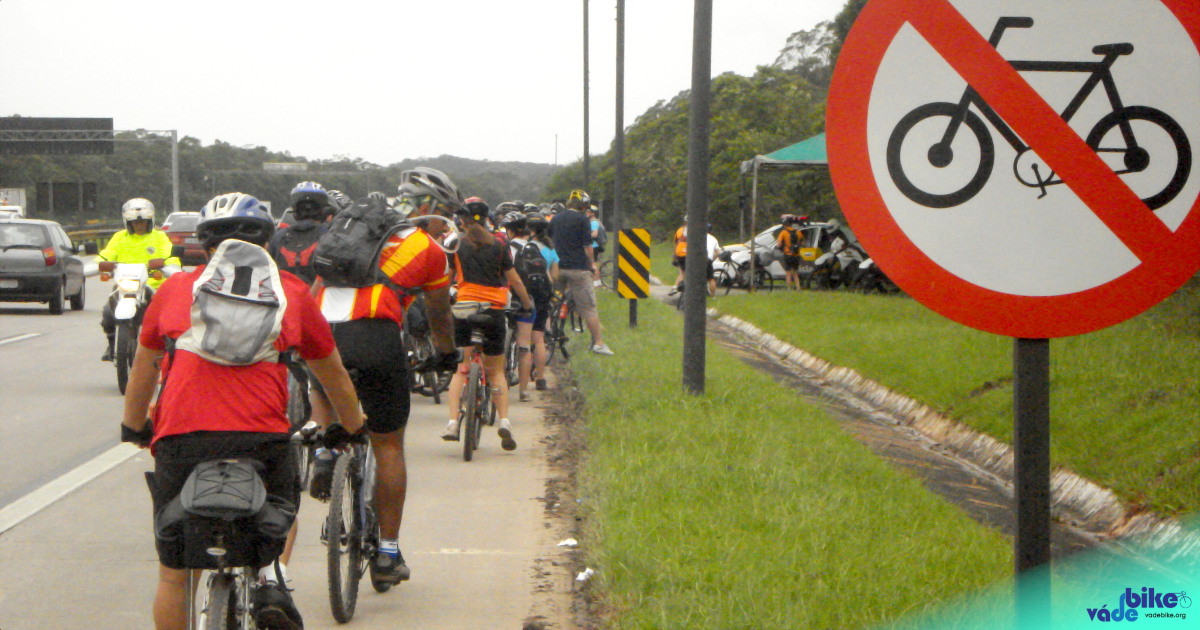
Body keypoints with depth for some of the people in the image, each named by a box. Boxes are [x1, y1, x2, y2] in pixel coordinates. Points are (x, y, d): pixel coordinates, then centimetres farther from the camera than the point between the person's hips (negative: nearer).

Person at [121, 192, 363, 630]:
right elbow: (332, 374, 27)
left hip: (180, 441, 0)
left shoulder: (176, 287, 18)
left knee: (174, 575, 14)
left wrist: (133, 429, 46)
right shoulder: (290, 291, 16)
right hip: (262, 438, 0)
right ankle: (271, 581, 5)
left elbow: (144, 367, 30)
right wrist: (354, 428, 44)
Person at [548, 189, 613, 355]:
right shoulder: (582, 219, -7)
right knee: (589, 307, -2)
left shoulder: (555, 219, 12)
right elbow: (587, 246, -8)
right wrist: (592, 264, 5)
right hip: (578, 268, -5)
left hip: (557, 267, 5)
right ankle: (598, 342, -2)